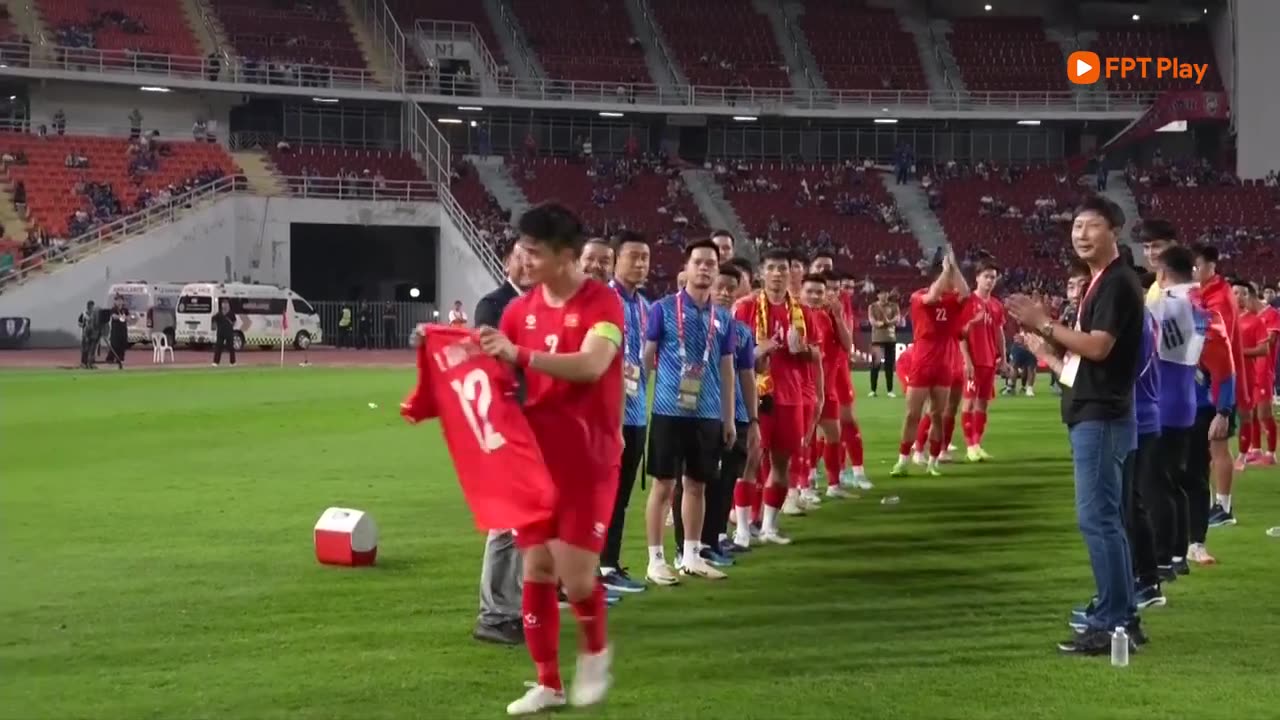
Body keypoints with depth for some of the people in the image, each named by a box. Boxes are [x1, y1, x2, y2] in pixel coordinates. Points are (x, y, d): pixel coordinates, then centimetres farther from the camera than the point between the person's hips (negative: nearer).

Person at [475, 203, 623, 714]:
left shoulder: (602, 303, -12)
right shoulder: (519, 309, 6)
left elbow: (591, 365, -28)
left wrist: (519, 353, -34)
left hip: (588, 461, -5)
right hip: (535, 456, 5)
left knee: (574, 575, -7)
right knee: (537, 570, 6)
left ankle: (595, 652, 23)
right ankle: (547, 684, 18)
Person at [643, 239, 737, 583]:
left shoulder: (723, 318, 10)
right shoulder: (663, 308, -3)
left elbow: (726, 369, 15)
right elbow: (647, 357, -2)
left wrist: (729, 418, 14)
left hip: (708, 414, 4)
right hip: (669, 411, -4)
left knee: (697, 485, 12)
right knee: (664, 484, 0)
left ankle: (691, 555, 23)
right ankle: (656, 560, 6)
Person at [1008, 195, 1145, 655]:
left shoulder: (1118, 281, -12)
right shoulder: (1100, 284, 19)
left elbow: (1098, 347, -23)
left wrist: (1044, 324, -16)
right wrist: (1046, 348, 15)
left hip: (1101, 417, -11)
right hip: (1090, 415, 11)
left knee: (1097, 518, -10)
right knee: (1106, 519, 12)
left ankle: (1110, 625, -7)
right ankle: (1122, 619, 18)